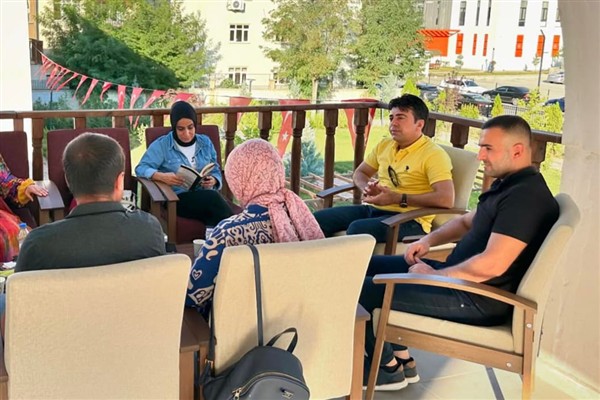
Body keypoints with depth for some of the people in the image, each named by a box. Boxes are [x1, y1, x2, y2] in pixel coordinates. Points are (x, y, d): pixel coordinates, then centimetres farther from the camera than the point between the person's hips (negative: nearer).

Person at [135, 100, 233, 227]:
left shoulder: (205, 142, 15)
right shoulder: (162, 144, 4)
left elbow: (216, 171, 18)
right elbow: (141, 168, -3)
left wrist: (213, 180, -8)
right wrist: (162, 177, -23)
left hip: (206, 196, 3)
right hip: (179, 199, -3)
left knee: (213, 197, -37)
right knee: (213, 197, -35)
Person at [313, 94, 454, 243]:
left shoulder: (433, 154, -9)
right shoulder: (385, 145, 13)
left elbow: (446, 199, -21)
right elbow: (360, 173, 26)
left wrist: (398, 198, -21)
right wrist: (367, 188, 0)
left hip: (409, 220, -7)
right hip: (373, 209, 7)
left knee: (357, 229, -35)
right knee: (318, 219, -11)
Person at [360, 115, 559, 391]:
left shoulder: (525, 195, -22)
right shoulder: (508, 184, 11)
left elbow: (492, 265, -30)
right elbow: (467, 222, 26)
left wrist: (434, 275, -16)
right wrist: (430, 239, 8)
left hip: (479, 300, -11)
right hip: (460, 276, 11)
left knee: (361, 290, -12)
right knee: (370, 266, 15)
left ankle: (389, 368, 10)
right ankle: (402, 358, 18)